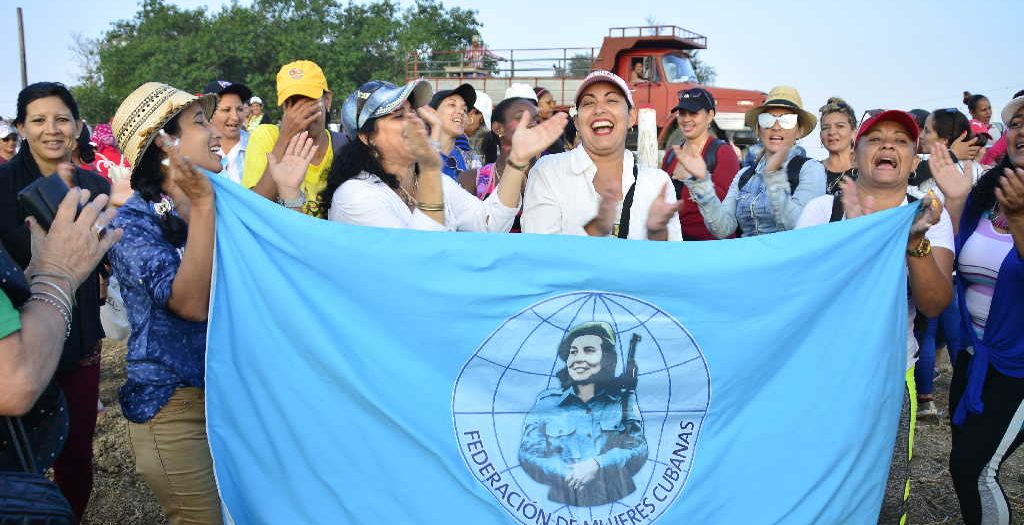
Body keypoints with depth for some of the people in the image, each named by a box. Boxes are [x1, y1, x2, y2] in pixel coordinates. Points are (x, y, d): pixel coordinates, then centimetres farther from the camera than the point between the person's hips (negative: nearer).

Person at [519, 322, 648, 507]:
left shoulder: (624, 400, 12)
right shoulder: (546, 402, 11)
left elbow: (638, 449, 3)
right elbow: (528, 454, 4)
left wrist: (597, 464, -14)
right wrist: (570, 475, -12)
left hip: (617, 503, 0)